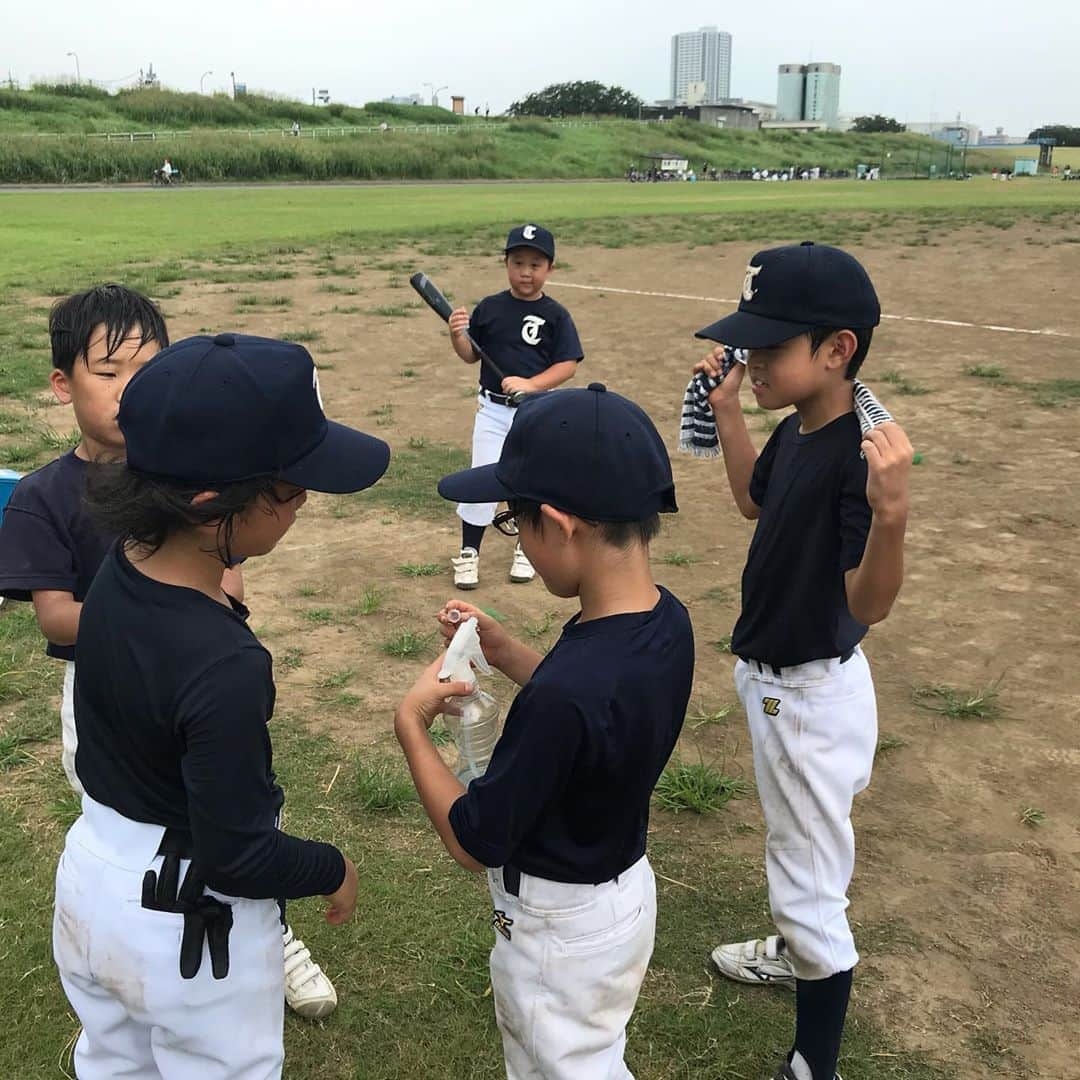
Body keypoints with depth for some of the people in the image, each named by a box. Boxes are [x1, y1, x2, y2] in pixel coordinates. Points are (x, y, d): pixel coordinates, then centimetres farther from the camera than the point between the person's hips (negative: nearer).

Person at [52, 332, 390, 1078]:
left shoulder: (120, 571, -12)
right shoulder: (225, 668, -35)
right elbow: (238, 858, -25)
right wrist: (334, 869, -9)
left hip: (90, 876, 7)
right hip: (189, 923, -7)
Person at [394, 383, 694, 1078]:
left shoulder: (560, 696, -38)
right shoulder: (669, 619, -13)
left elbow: (474, 843, -24)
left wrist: (411, 727, -13)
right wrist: (504, 651, 0)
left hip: (564, 928, -7)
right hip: (628, 885, 7)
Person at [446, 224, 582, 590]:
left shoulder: (555, 315, -5)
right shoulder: (488, 308, 0)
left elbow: (568, 365, -9)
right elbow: (471, 355, 6)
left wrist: (531, 384, -23)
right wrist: (457, 334, -15)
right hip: (492, 410, 1)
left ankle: (526, 548, 31)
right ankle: (468, 553, 14)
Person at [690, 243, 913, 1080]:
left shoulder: (859, 456, -30)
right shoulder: (794, 433, -4)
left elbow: (869, 605, -35)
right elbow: (755, 501, 17)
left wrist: (892, 513, -52)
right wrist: (727, 411, 10)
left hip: (815, 693, -9)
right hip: (773, 675, 9)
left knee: (810, 883, 5)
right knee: (795, 846, 31)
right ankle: (798, 955, 56)